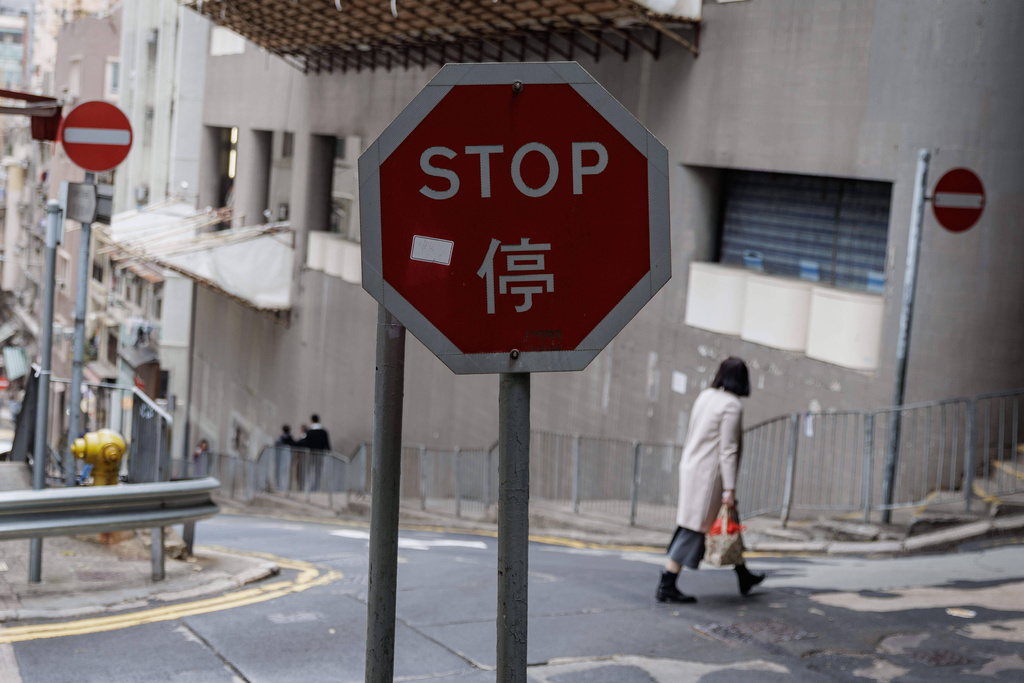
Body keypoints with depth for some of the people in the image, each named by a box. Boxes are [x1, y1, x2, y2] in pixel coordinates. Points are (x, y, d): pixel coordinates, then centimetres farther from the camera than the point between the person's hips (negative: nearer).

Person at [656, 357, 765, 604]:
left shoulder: (705, 396, 9)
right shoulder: (732, 406, -15)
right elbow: (727, 449, -18)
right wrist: (730, 489, -17)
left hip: (691, 468, 9)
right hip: (710, 475, -9)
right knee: (694, 530, -4)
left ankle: (744, 578, 31)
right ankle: (666, 587, -2)